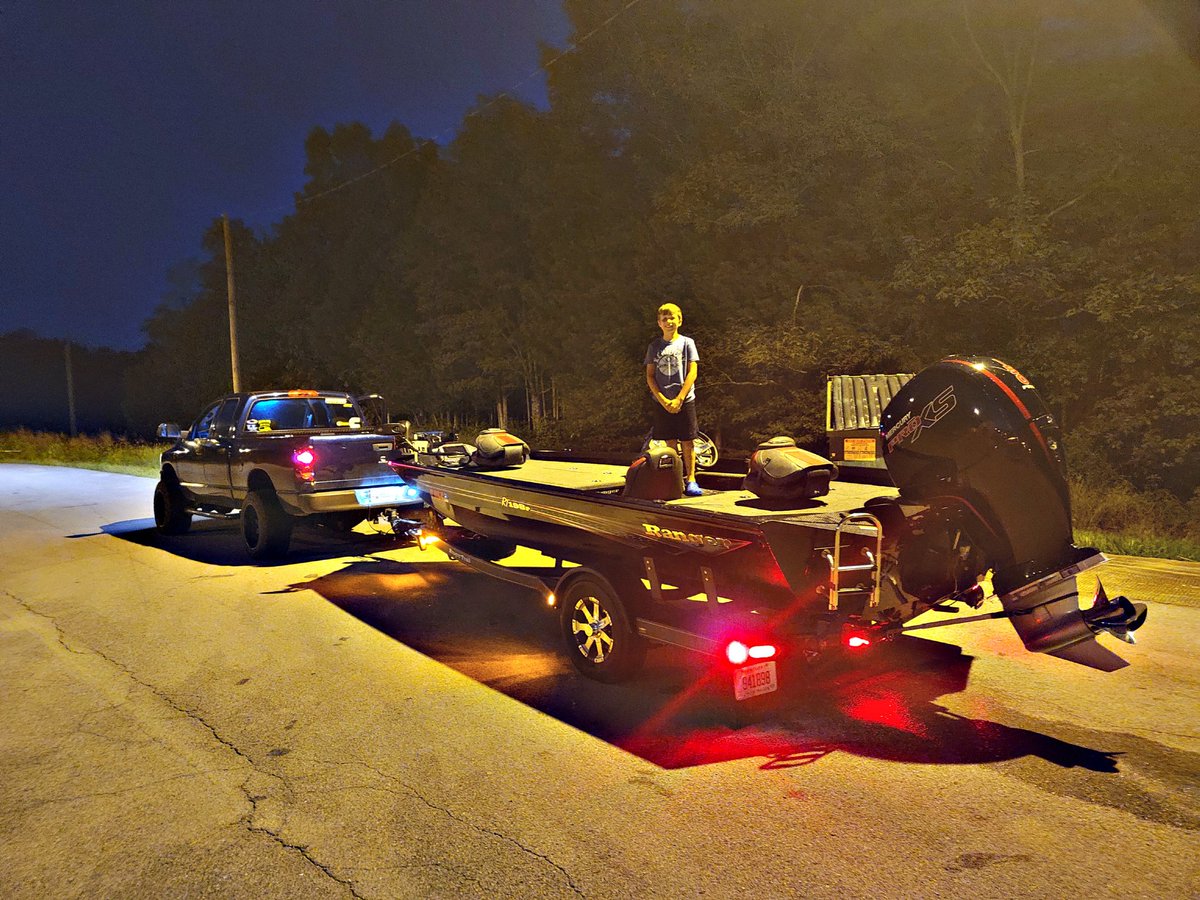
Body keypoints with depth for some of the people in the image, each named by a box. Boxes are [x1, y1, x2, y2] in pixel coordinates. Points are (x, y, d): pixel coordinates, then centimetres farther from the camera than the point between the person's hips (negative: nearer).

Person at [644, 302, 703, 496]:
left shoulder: (687, 343, 2)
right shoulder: (654, 346, 7)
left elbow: (692, 373, -4)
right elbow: (650, 376, 4)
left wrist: (679, 399, -12)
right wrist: (663, 400, -9)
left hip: (684, 400, -2)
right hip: (662, 402, 2)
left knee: (687, 442, -1)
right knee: (670, 443, 5)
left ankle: (691, 480, 7)